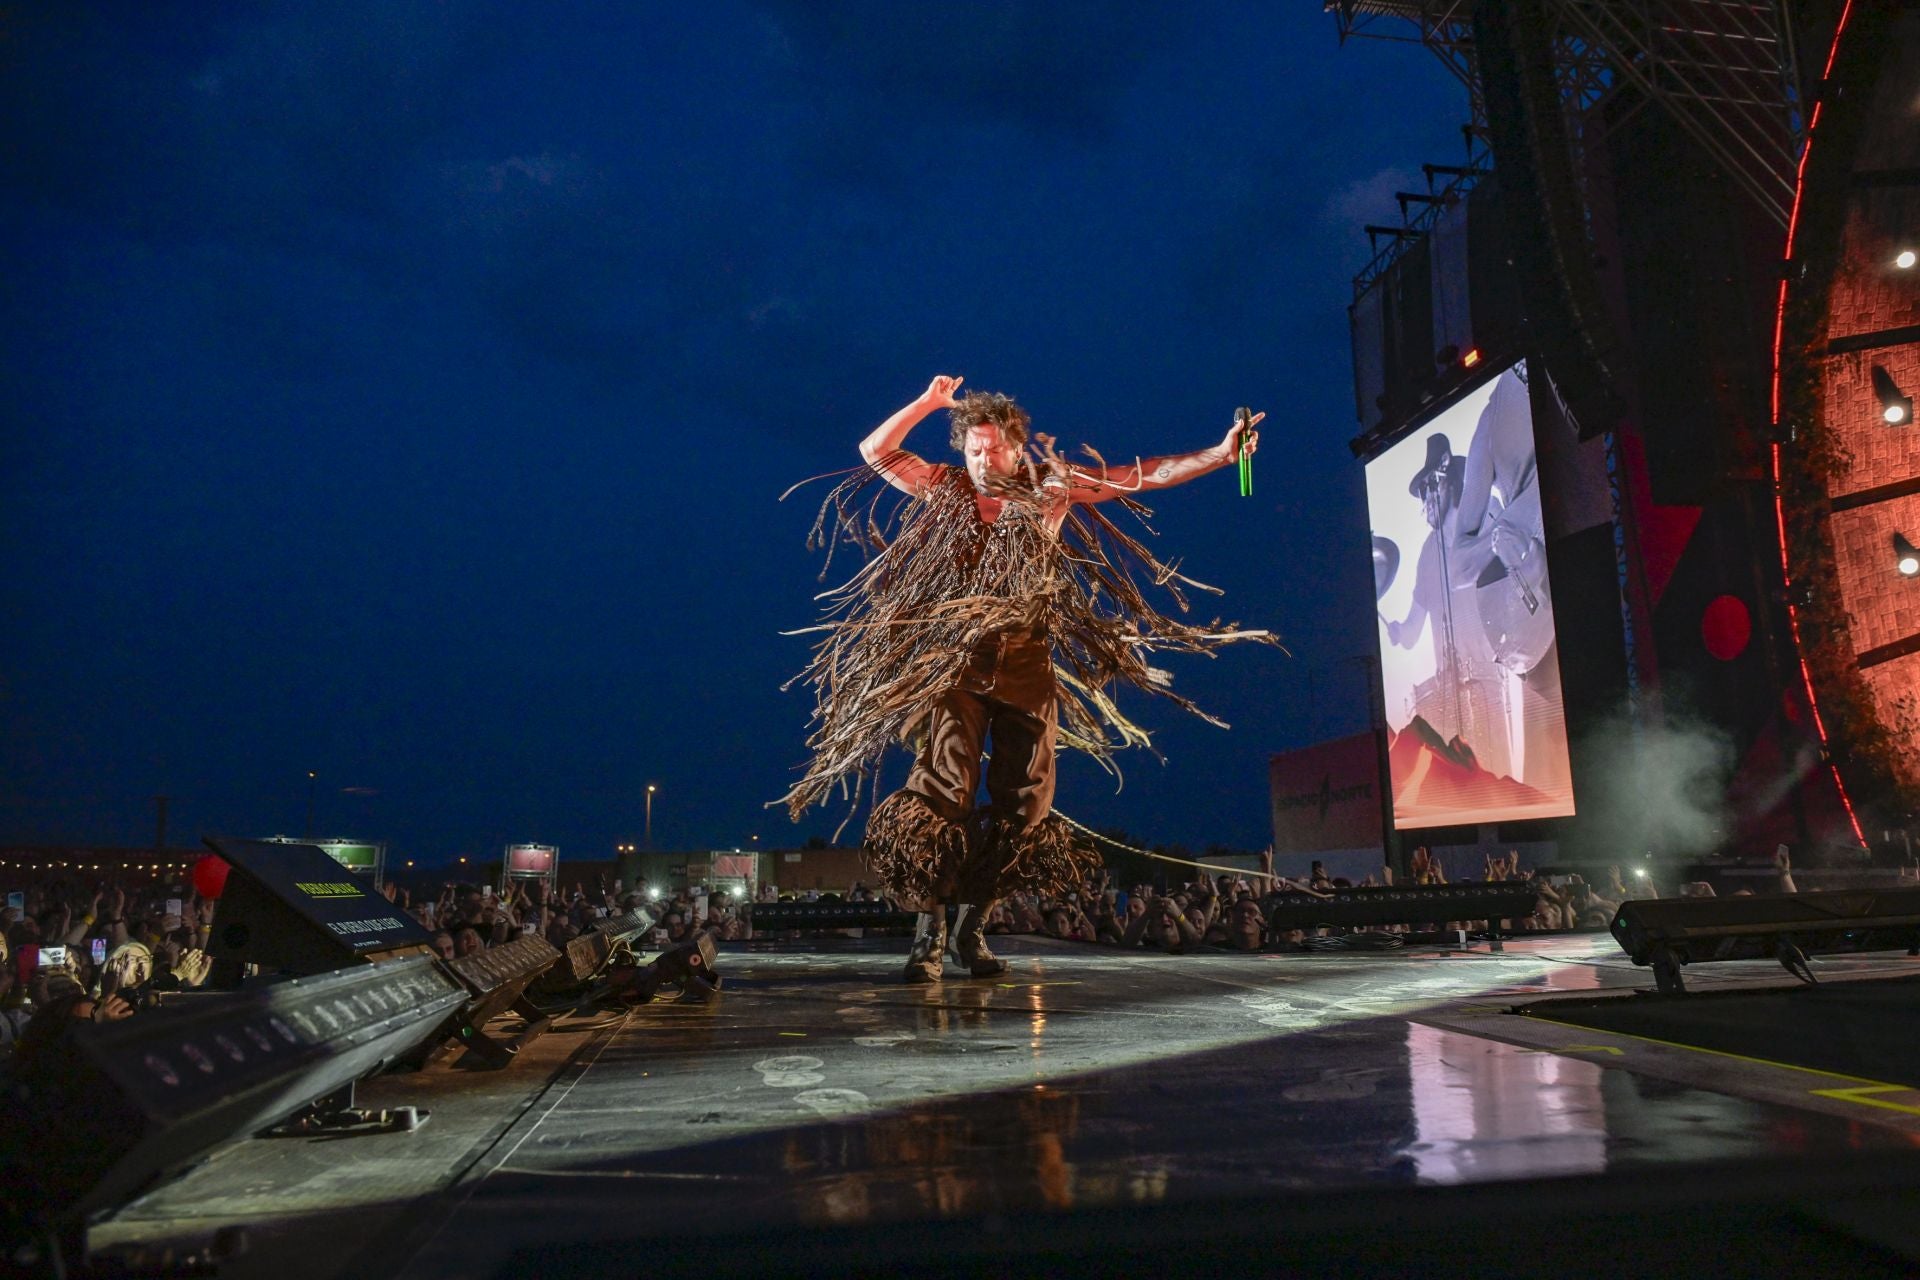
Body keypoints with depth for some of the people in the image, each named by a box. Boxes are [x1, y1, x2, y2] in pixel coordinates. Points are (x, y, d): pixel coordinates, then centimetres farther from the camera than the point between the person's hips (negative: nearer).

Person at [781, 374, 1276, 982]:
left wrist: (1219, 454, 1)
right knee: (944, 783, -13)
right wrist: (928, 402, 2)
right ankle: (930, 929, -6)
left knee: (1023, 796, -1)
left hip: (1027, 659, 1)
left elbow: (1142, 476, 7)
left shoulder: (1050, 486, 9)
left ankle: (974, 927, 12)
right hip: (955, 658, -1)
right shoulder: (946, 488, 11)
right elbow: (875, 452, 11)